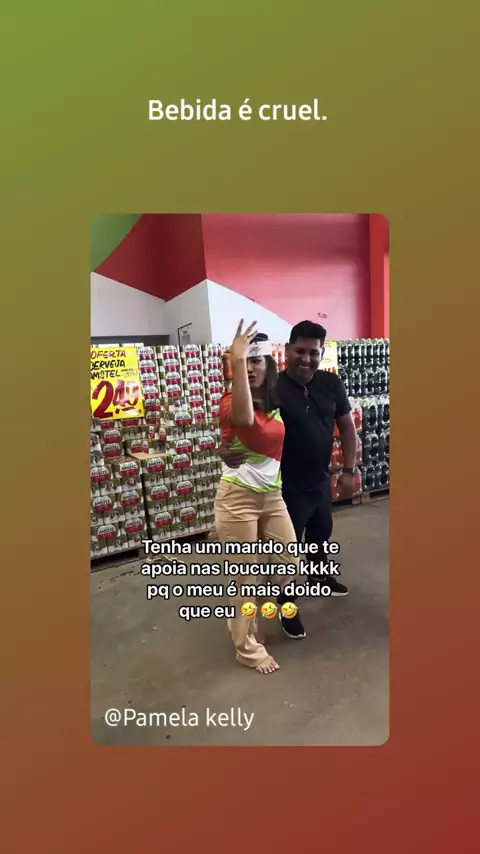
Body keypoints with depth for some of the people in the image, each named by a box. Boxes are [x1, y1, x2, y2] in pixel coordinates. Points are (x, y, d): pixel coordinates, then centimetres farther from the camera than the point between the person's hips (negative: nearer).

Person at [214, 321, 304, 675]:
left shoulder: (276, 405, 7)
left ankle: (245, 612, 40)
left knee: (289, 566, 13)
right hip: (238, 498, -7)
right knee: (247, 577, 5)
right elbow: (244, 417, -38)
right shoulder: (231, 401, -13)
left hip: (273, 496, 7)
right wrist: (236, 360, -40)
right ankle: (248, 649, 28)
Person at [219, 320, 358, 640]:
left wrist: (349, 470, -1)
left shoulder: (331, 383, -5)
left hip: (321, 480, 6)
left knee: (322, 532, 29)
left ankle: (320, 573, 60)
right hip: (287, 486, -6)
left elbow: (347, 426, 4)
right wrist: (226, 448, -48)